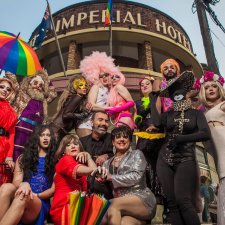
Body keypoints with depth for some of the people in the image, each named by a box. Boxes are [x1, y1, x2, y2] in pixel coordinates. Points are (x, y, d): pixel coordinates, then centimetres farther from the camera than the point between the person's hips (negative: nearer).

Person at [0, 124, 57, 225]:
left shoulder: (54, 161, 11)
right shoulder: (23, 157, 18)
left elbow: (54, 189, 6)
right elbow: (16, 181, 4)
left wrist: (36, 196, -11)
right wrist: (23, 185, -20)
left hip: (40, 203, -2)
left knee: (23, 197, -38)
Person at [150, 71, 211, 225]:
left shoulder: (196, 113, 6)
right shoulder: (168, 114, 11)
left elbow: (206, 134, -8)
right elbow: (156, 123, -11)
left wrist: (180, 139, -14)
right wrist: (153, 99, 2)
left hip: (186, 160, -3)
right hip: (165, 161, 3)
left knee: (183, 201, -17)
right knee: (172, 202, 2)